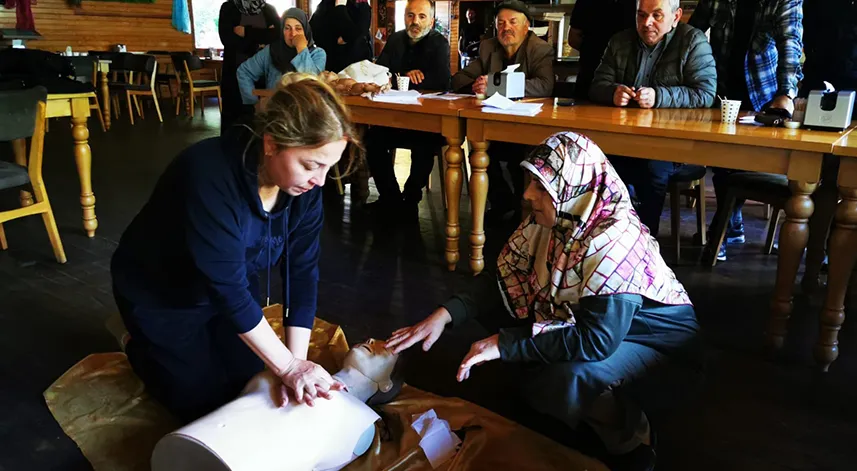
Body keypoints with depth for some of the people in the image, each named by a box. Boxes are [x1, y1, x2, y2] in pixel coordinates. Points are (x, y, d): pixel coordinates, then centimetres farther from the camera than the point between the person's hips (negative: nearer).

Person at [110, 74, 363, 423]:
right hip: (159, 294, -5)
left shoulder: (305, 183, -20)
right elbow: (227, 287, -37)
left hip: (231, 288, 6)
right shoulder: (210, 175, -39)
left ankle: (203, 335, 34)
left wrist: (298, 360, -24)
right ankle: (141, 345, 26)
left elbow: (302, 271, -17)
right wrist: (288, 366, -33)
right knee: (206, 403, 2)